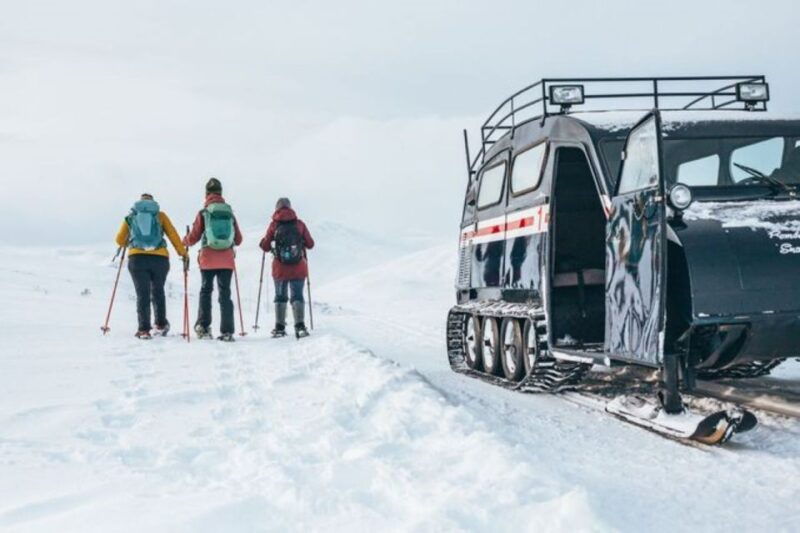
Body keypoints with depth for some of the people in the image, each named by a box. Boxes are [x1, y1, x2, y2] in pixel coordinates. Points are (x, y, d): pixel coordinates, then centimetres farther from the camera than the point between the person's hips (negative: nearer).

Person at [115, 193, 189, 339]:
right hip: (160, 258, 0)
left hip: (137, 257, 0)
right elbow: (173, 235, 5)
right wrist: (183, 253, 7)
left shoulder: (130, 217, 16)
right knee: (158, 292, 19)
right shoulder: (160, 215, 14)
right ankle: (161, 324, 21)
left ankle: (144, 329, -6)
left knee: (142, 294, 2)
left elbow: (119, 240, 18)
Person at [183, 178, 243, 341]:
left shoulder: (203, 214, -3)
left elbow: (193, 238, 0)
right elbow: (238, 240, 8)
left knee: (206, 291, 11)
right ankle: (227, 332, -1)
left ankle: (203, 326, 2)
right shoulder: (230, 214, 4)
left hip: (208, 260, -2)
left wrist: (185, 241, 22)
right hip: (227, 261, 2)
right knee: (225, 294, 4)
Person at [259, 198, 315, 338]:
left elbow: (265, 247, 0)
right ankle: (300, 326, -11)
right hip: (299, 268, 0)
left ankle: (279, 328, 8)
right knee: (297, 296, 5)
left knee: (280, 297, 13)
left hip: (280, 268, 0)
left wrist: (263, 242, 22)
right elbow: (310, 244, 4)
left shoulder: (274, 225, -2)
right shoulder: (299, 224, 0)